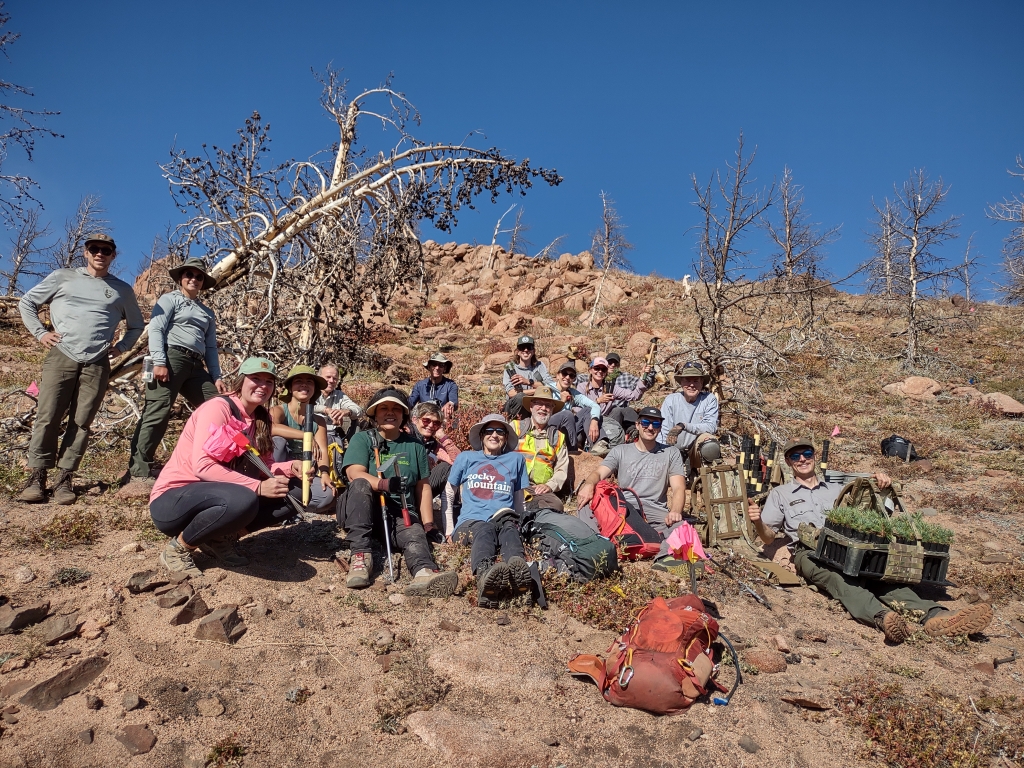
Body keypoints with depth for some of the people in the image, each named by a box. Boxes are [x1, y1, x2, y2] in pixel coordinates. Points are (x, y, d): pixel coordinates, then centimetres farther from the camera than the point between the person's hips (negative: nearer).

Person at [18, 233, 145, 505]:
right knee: (48, 418, -6)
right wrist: (40, 333, 4)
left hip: (97, 364, 1)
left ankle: (65, 479, 1)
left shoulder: (122, 290, 16)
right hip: (61, 357, -1)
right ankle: (37, 477, 1)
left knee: (81, 423, -2)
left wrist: (121, 347, 11)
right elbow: (27, 302, 17)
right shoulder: (63, 277, 12)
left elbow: (136, 325, 26)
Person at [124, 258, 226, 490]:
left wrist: (216, 377, 11)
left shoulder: (207, 313, 28)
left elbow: (211, 347, 25)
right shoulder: (170, 299, 11)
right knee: (157, 413, -14)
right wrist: (159, 362, -17)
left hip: (196, 365, 6)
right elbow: (155, 329, -3)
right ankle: (139, 471, -14)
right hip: (171, 357, -6)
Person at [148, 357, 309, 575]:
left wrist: (290, 467, -16)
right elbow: (203, 466, -26)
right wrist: (258, 486, -29)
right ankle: (178, 548, -12)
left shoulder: (260, 419, 7)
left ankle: (221, 538, 1)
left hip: (215, 496, 8)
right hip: (171, 501, -7)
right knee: (244, 500, -37)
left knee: (293, 492, -5)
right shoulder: (218, 407, -16)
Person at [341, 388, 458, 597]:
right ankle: (360, 555, -38)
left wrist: (429, 525, 3)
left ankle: (425, 573, -65)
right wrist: (383, 484, -32)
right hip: (366, 511, -1)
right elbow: (354, 473, -12)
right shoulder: (362, 439, 5)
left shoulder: (415, 445, 15)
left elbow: (423, 487, 14)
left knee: (415, 534, -31)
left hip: (402, 514, 1)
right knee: (360, 484, -31)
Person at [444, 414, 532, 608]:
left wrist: (522, 526, 10)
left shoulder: (516, 459, 23)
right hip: (470, 522, -1)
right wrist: (449, 529, 11)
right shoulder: (466, 458, 21)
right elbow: (448, 494, 22)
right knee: (484, 530, -39)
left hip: (505, 521, 1)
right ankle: (485, 575, -73)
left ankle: (518, 571, -72)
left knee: (509, 528, -38)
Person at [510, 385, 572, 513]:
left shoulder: (558, 436, 24)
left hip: (540, 488, 2)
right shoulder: (516, 427, 17)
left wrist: (550, 485, -2)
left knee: (557, 506, -32)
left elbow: (562, 469, 20)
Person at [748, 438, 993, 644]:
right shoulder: (780, 494, 21)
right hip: (809, 552, -4)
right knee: (840, 578, -36)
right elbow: (768, 536, 12)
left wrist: (882, 485, 6)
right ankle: (883, 617, -62)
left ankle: (934, 616, -48)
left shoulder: (835, 489, 30)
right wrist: (758, 522, -11)